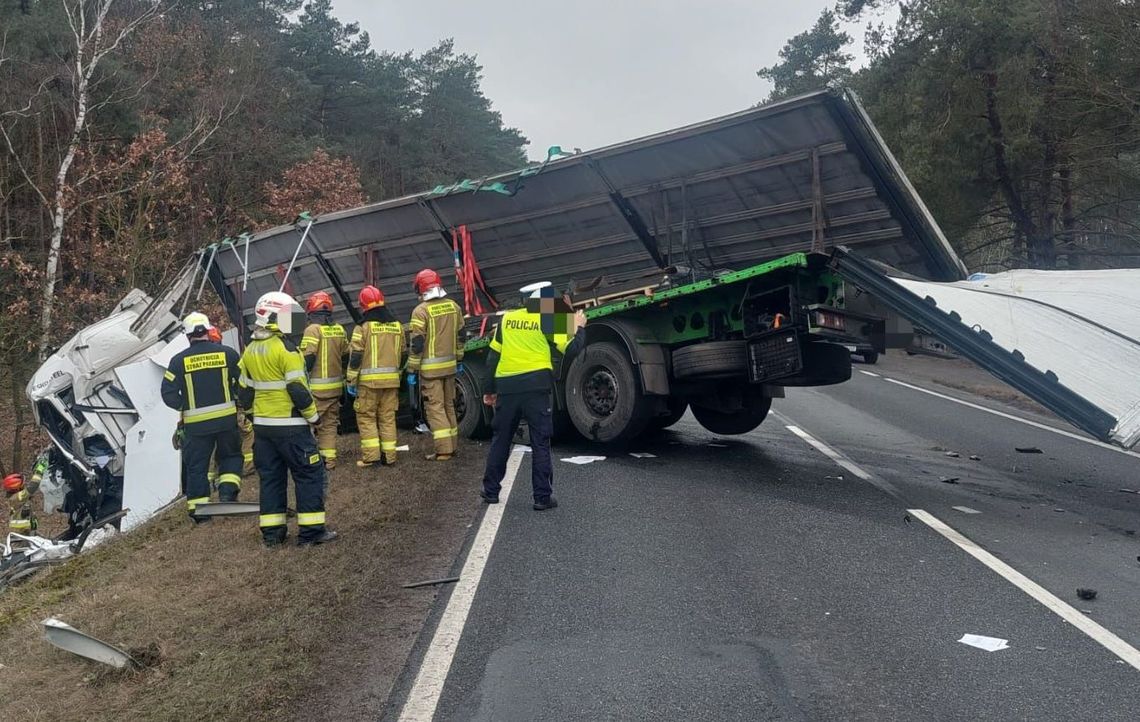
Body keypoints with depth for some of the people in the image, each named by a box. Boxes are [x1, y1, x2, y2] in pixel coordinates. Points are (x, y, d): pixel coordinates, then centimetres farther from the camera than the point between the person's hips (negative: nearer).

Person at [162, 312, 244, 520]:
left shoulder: (180, 360, -3)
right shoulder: (227, 353, -2)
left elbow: (168, 394, -5)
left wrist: (185, 406, 10)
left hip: (196, 423, 0)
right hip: (227, 418, 0)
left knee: (196, 465, 10)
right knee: (231, 456, 20)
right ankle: (228, 490, 1)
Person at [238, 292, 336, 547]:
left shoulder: (250, 351, 10)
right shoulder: (285, 348, -14)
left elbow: (245, 391, 15)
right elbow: (298, 389, -17)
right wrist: (313, 415, -5)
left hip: (262, 425, 8)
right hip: (290, 425, -8)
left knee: (271, 477, 13)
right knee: (309, 474, 0)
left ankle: (271, 532, 16)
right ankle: (311, 530, 0)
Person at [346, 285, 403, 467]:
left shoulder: (364, 326, -8)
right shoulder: (396, 325, 9)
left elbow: (355, 356, -9)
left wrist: (351, 381, -3)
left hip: (369, 380, -5)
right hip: (391, 379, 5)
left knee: (366, 416, 4)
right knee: (388, 418, 10)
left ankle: (370, 455, -1)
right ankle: (389, 456, 12)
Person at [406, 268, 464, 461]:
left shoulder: (421, 310, -13)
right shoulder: (454, 306, 6)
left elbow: (416, 344, -13)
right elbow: (460, 336, 12)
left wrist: (411, 371, -7)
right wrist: (458, 360, 22)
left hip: (430, 368, -6)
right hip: (449, 365, 6)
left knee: (435, 408, -2)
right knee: (449, 405, 16)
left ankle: (443, 450, -5)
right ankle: (452, 445, 22)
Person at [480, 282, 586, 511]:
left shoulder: (507, 319, 10)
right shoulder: (546, 321, -2)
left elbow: (493, 357, 11)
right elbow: (571, 348, -6)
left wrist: (490, 390, 19)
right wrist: (580, 327, 13)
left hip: (507, 388, 4)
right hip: (535, 387, -4)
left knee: (500, 440, 16)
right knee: (540, 443, 3)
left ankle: (491, 490, 24)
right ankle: (543, 497, 4)